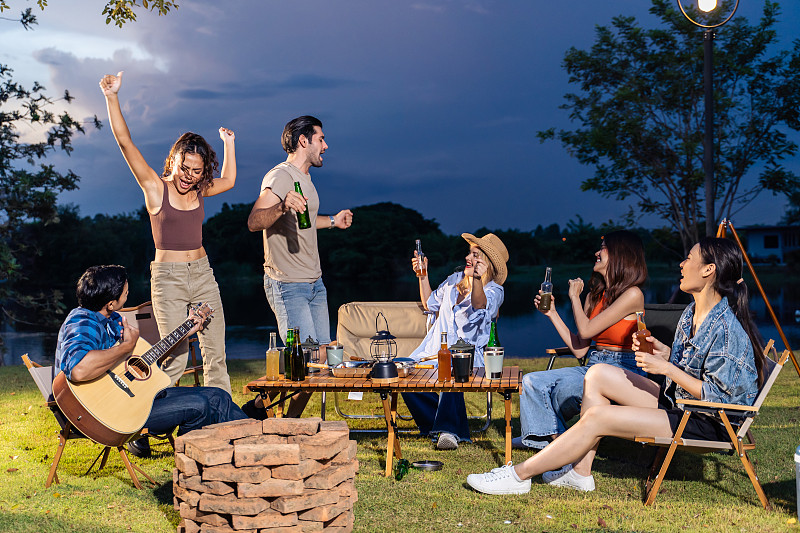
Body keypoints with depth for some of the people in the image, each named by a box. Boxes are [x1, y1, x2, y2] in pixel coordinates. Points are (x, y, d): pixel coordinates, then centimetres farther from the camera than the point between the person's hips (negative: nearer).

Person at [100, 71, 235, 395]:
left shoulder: (198, 190, 9)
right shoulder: (155, 187, -5)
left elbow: (228, 180, 30)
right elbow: (125, 142, -14)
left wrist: (229, 143, 25)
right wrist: (112, 97, -22)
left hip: (202, 274, 5)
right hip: (168, 277, -5)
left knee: (216, 353, 4)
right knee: (176, 358, -8)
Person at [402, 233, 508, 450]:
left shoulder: (494, 290, -2)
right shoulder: (455, 279, 17)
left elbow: (480, 304, -28)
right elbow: (429, 304, 33)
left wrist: (477, 279, -47)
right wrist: (422, 275, 20)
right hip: (435, 348, 6)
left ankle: (449, 429, -27)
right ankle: (438, 424, -13)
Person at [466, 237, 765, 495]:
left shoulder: (725, 327, -23)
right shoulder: (693, 312, 7)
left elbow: (718, 396, -22)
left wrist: (666, 367, -20)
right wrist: (664, 353, -2)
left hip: (707, 424, -10)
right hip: (677, 403, 10)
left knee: (598, 418, -18)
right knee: (598, 374, 0)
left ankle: (520, 475, -8)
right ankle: (581, 471, -1)